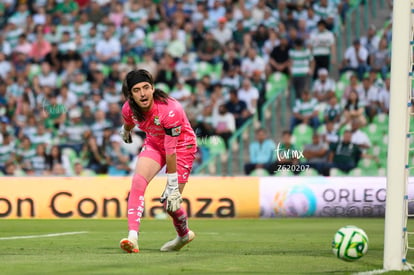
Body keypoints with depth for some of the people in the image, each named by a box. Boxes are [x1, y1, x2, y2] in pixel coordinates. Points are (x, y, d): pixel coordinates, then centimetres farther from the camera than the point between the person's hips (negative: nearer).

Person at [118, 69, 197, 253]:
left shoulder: (169, 110, -36)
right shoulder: (129, 109, -19)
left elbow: (170, 151, -32)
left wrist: (172, 186, -27)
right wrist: (125, 132, 30)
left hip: (182, 146, -5)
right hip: (154, 143, 5)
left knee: (170, 203, -5)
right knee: (138, 181, -24)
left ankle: (184, 235, 28)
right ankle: (133, 236, -31)